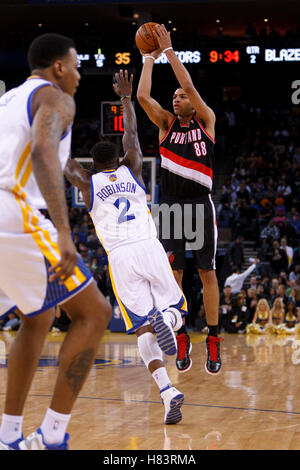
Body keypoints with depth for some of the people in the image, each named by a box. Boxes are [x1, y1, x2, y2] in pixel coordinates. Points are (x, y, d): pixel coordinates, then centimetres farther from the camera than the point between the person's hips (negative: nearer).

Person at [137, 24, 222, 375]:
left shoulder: (206, 121, 3)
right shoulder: (166, 123, 9)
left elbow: (189, 85, -11)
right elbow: (142, 96, -5)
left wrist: (169, 49, -9)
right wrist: (149, 57, -2)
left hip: (200, 204, -2)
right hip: (170, 204, 2)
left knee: (207, 273, 0)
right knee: (174, 273, 1)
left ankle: (213, 341, 5)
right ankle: (181, 339, 9)